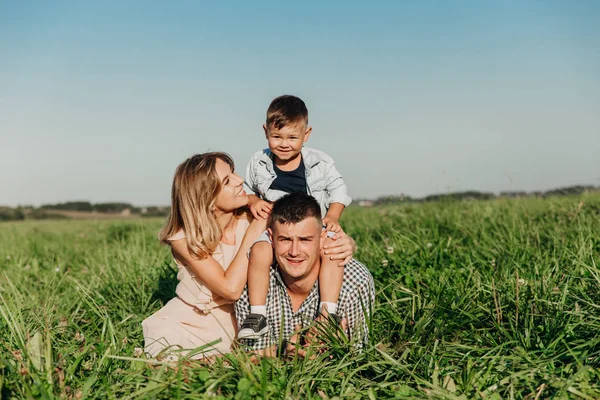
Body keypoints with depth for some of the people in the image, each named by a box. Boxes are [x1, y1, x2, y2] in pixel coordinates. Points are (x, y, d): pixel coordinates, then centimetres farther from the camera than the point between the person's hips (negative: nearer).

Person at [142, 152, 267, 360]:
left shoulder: (249, 221, -10)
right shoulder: (184, 239, -16)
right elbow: (231, 288, -26)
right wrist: (252, 233, -22)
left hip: (233, 322, 3)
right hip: (188, 325, -2)